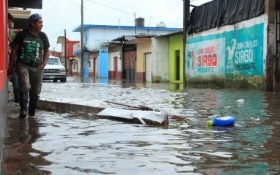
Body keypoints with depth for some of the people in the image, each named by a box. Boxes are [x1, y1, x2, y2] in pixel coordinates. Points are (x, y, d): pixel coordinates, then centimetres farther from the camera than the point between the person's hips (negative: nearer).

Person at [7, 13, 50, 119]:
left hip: (37, 68, 3)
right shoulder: (21, 34, -4)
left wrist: (44, 64, 0)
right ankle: (23, 110, -14)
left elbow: (46, 51, 15)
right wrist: (11, 66, -2)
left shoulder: (43, 36, 4)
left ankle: (32, 113, 20)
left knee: (35, 92, 6)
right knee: (25, 87, -25)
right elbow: (14, 50, 0)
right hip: (23, 65, -3)